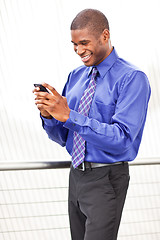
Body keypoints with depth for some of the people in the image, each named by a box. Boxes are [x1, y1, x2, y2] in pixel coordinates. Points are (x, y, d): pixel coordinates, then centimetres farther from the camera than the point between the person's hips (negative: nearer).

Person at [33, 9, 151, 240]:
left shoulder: (132, 79, -13)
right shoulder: (75, 76, 9)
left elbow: (122, 139, -23)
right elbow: (61, 137, 12)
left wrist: (70, 116, -27)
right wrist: (49, 114, -11)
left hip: (107, 180, -7)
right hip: (77, 175, 7)